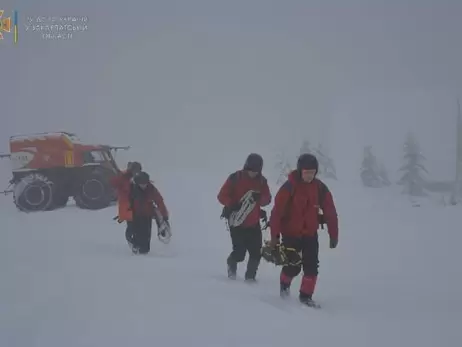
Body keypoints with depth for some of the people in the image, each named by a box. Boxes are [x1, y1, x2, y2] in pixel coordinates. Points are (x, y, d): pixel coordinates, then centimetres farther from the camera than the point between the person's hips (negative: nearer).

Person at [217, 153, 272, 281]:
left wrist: (260, 198, -21)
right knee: (239, 253, -6)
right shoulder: (235, 178, -9)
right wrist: (231, 204, -26)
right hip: (237, 223, -4)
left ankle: (250, 275, 20)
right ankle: (231, 263, 29)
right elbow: (222, 196, -8)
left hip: (254, 224, 4)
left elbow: (267, 199, 1)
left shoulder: (261, 181, 3)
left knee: (256, 253, -2)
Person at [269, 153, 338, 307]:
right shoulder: (289, 187, -18)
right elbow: (277, 212, -16)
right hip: (291, 234, -3)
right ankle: (284, 283, 30)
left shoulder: (320, 188, -7)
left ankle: (306, 296, 13)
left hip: (310, 234, 3)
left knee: (311, 267, -2)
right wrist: (274, 235, -17)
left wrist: (333, 235, 1)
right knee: (293, 267, -1)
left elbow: (330, 213, 0)